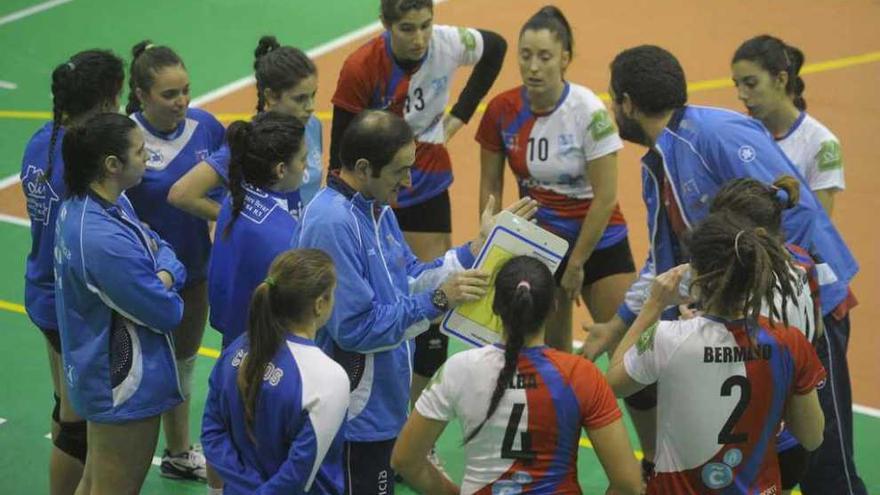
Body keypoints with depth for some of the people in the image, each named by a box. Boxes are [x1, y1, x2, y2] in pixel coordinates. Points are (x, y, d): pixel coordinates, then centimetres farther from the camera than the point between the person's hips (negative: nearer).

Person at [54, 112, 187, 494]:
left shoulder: (81, 204, -4)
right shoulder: (106, 242, -34)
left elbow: (157, 246, 5)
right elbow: (167, 314, -24)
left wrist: (165, 275, -17)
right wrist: (166, 295, -2)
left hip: (100, 374, 10)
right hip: (126, 388, -10)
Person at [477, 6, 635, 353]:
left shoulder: (588, 111, -18)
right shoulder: (502, 110, -8)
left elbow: (606, 198, -15)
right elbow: (490, 188, 4)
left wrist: (576, 263, -11)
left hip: (597, 242, -3)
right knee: (551, 352, 5)